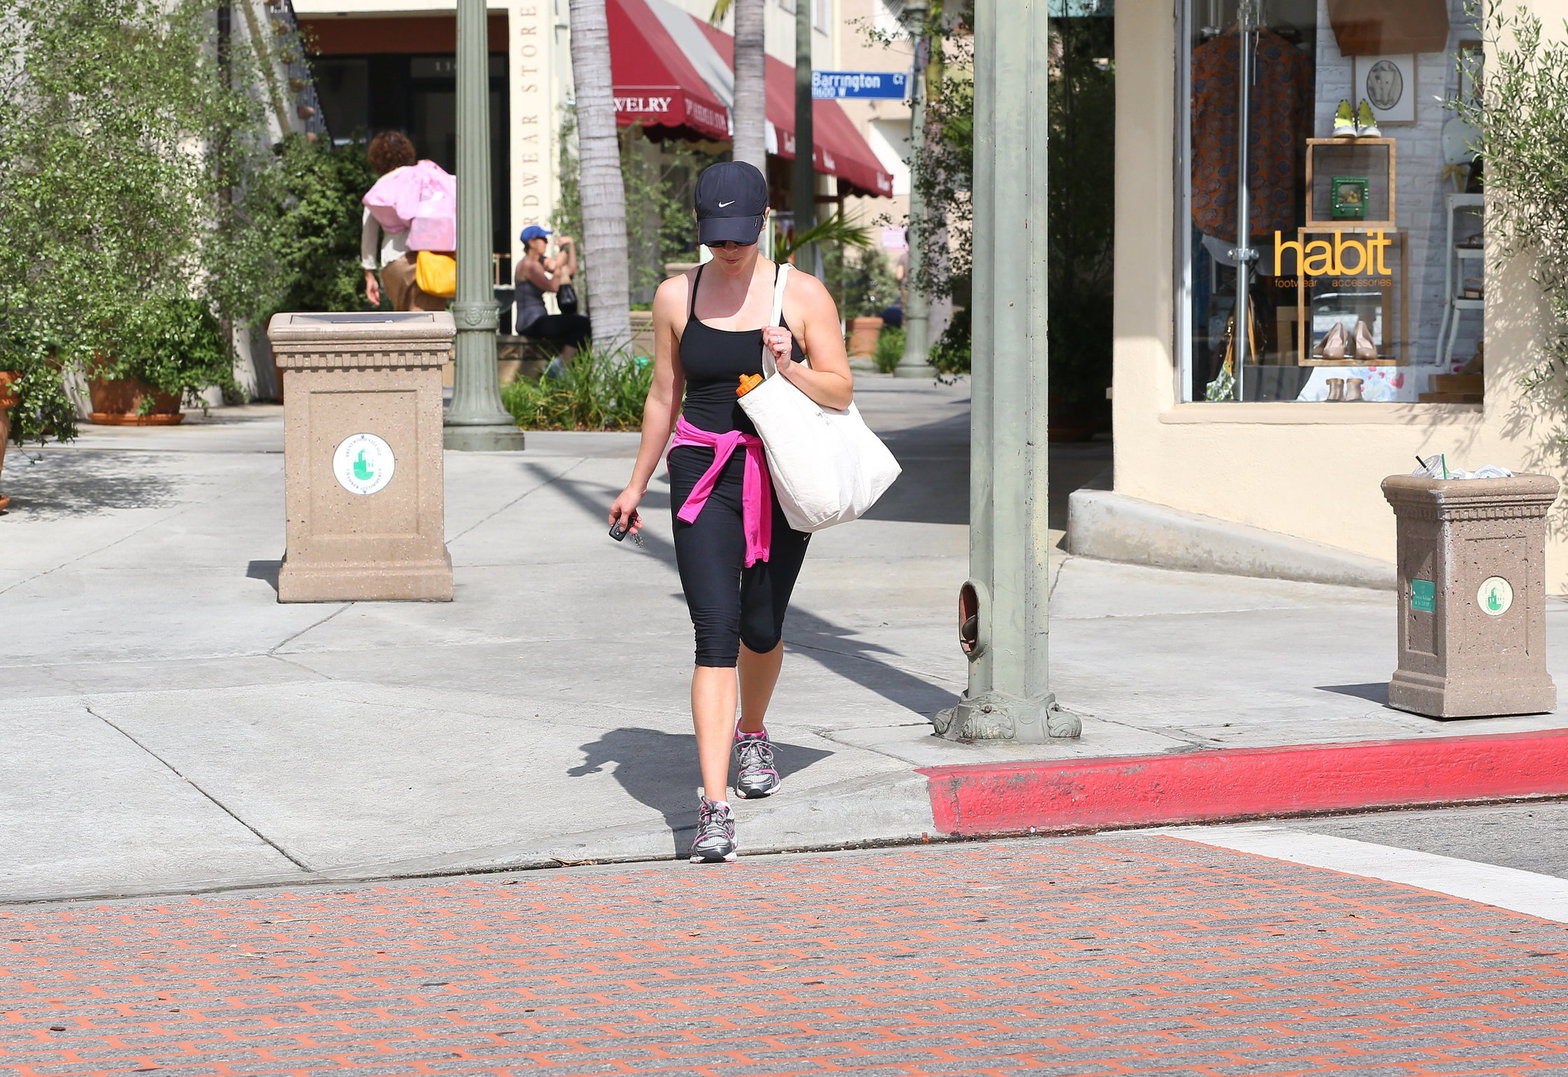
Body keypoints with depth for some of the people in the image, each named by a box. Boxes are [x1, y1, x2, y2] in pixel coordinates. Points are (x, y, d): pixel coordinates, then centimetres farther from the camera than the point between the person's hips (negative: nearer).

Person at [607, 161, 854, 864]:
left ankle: (752, 732, 47)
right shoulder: (676, 296, 4)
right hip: (702, 476, 0)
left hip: (780, 476, 1)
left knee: (761, 630, 13)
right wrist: (637, 485, 18)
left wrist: (789, 367, -19)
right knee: (716, 633, -14)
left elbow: (840, 392, 0)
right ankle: (715, 808, -19)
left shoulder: (802, 295, -1)